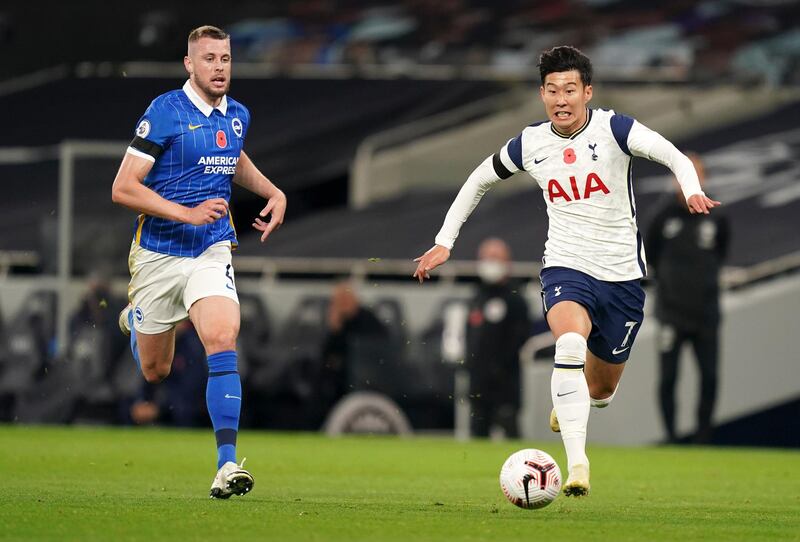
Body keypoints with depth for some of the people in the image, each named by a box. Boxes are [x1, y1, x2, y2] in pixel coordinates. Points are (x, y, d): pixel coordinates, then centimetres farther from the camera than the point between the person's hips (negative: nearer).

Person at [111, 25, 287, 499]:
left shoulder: (237, 116, 4)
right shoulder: (165, 113, -14)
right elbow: (123, 188, -16)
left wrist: (273, 192, 13)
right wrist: (188, 213, -24)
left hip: (213, 252, 3)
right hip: (159, 254, -3)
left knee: (223, 340, -23)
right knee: (155, 371, 12)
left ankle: (227, 464, -25)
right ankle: (136, 321, 50)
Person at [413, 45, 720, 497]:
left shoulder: (613, 128, -11)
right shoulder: (529, 145, -2)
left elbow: (674, 156, -22)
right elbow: (479, 181, 15)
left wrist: (692, 191, -44)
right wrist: (445, 242, 12)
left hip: (622, 274, 0)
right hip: (565, 268, 0)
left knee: (601, 390, 12)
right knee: (571, 340, -33)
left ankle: (568, 401, 52)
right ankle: (577, 464, -39)